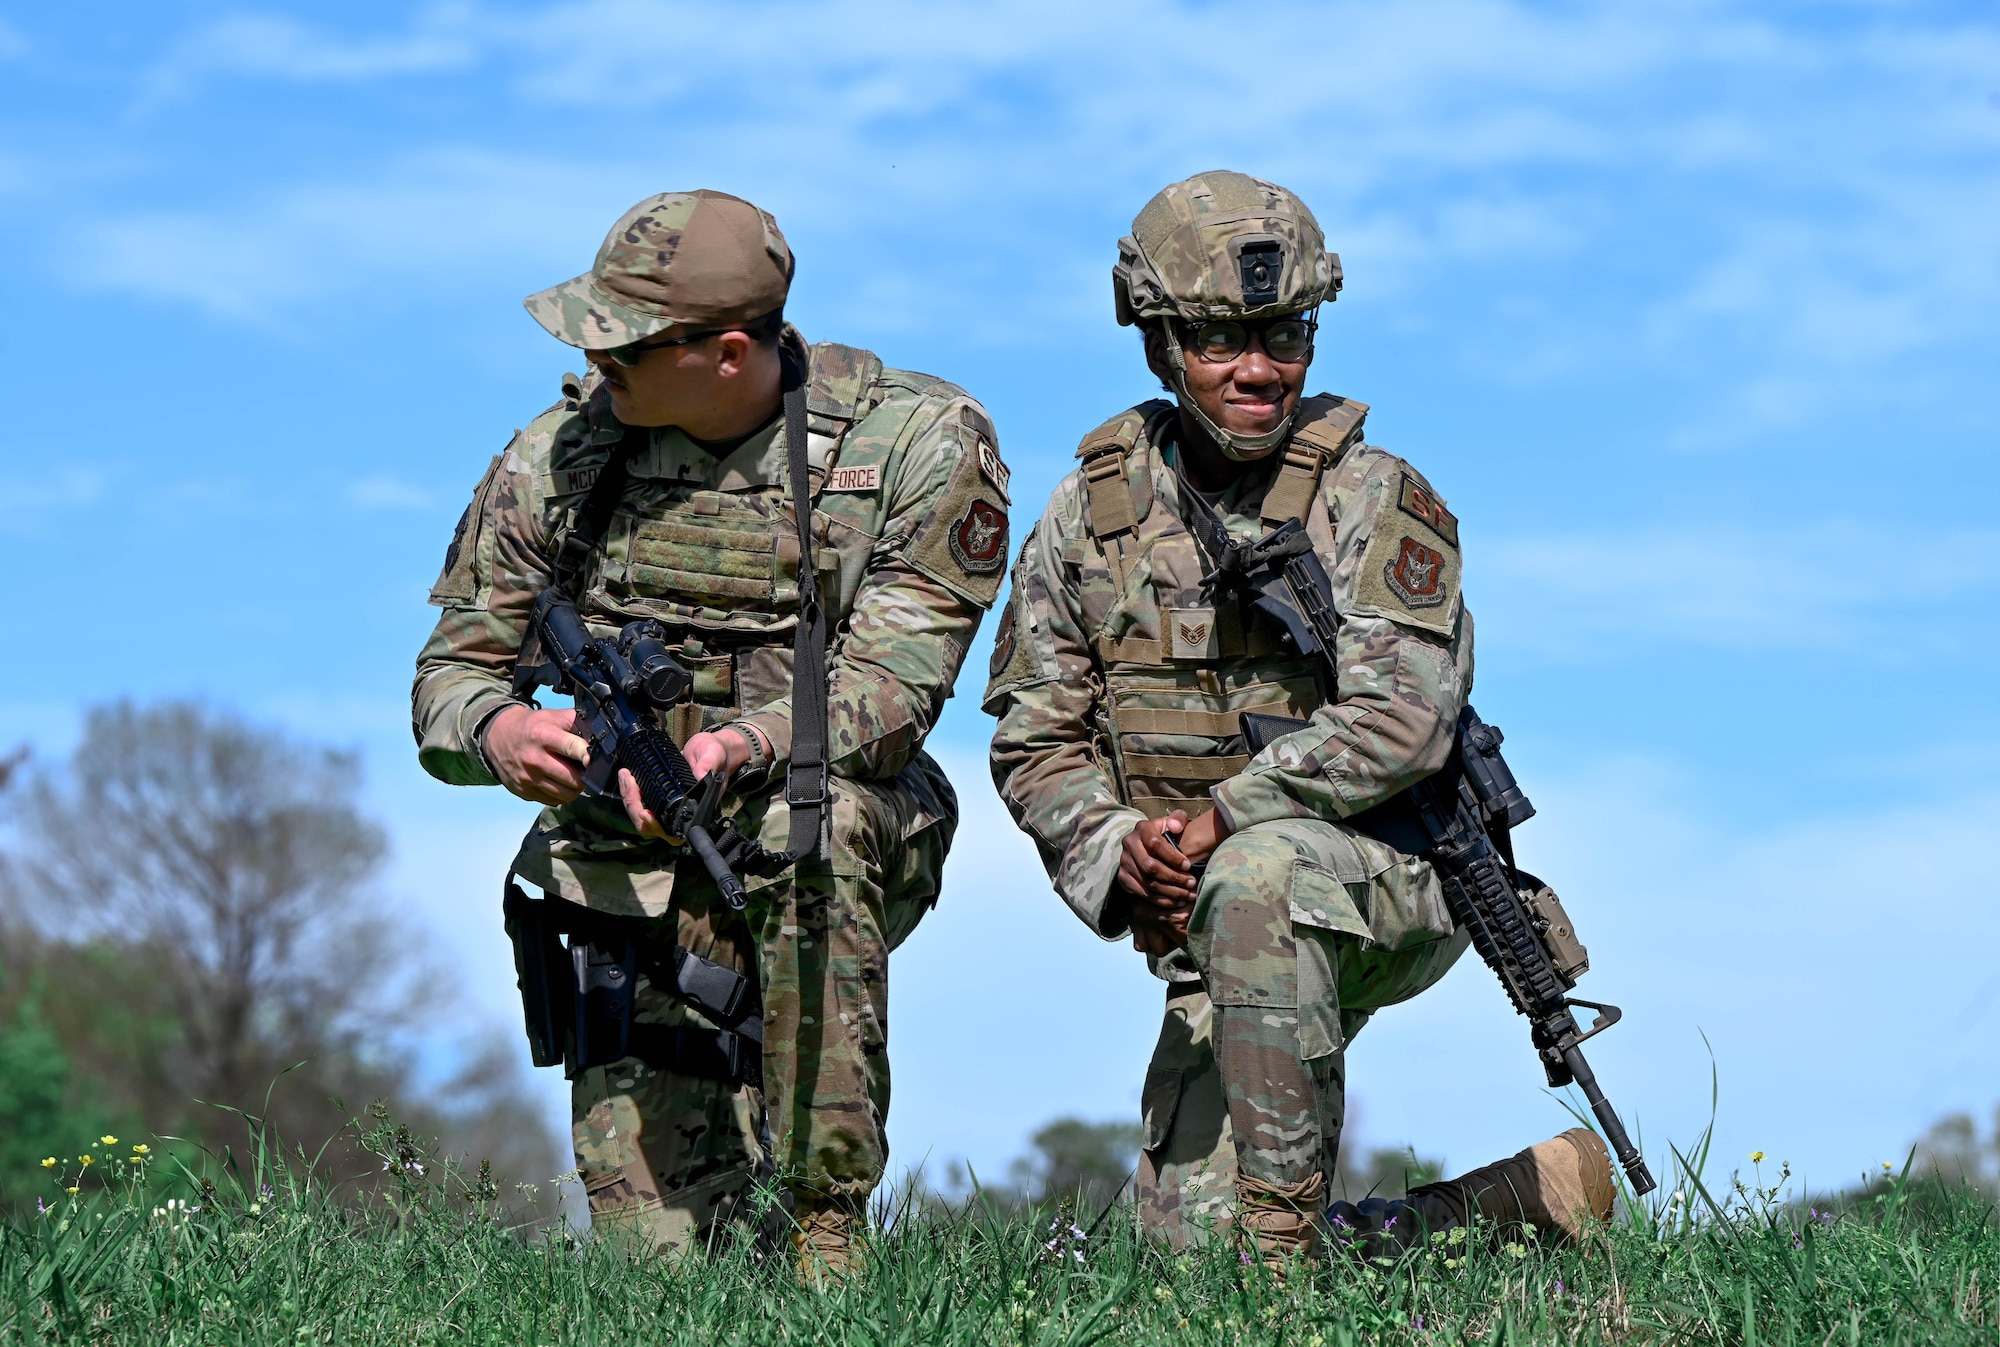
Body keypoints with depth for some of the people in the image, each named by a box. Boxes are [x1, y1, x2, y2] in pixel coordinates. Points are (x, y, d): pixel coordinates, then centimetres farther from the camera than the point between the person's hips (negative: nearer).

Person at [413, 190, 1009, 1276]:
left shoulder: (918, 446, -10)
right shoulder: (560, 455, -2)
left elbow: (888, 694, -15)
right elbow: (448, 675, 3)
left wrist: (744, 746, -36)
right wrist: (500, 730, -23)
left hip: (846, 856, -1)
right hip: (633, 878, 2)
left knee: (813, 814, -40)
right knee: (659, 1252, -15)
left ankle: (827, 1223, -28)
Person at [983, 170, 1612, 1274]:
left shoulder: (1374, 501, -6)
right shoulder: (1094, 510, 6)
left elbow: (1397, 716, -20)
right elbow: (1036, 736, 7)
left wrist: (1217, 819, -27)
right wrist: (1116, 854, -13)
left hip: (1393, 879, -5)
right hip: (1215, 931, 5)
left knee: (1256, 877, -40)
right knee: (1190, 1243, -3)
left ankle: (1287, 1243, -30)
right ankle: (1532, 1196, 17)